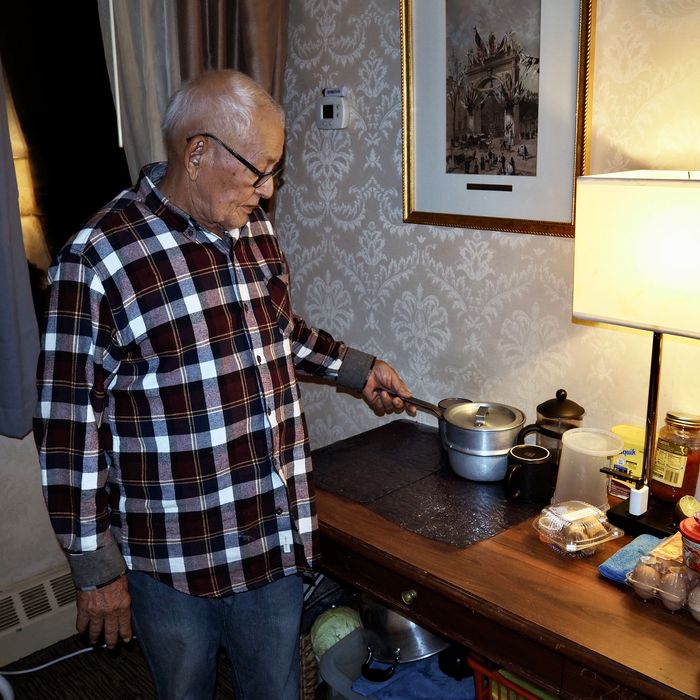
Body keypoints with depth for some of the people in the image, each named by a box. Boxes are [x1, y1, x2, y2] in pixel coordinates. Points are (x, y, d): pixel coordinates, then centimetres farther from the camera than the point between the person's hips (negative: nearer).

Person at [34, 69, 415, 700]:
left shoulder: (254, 228, 2)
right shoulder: (99, 256, -18)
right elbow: (69, 424, -15)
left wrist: (358, 370, 14)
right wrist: (97, 569, -12)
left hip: (277, 539, 6)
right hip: (173, 562, -5)